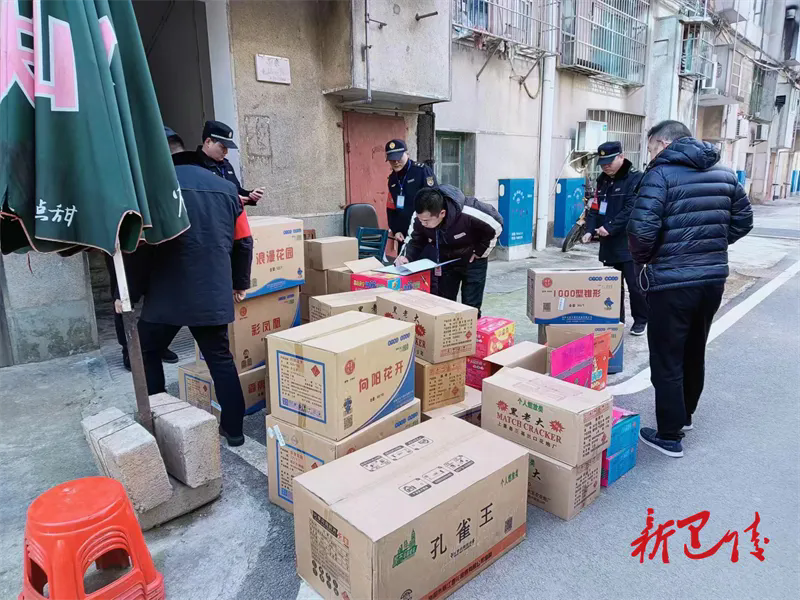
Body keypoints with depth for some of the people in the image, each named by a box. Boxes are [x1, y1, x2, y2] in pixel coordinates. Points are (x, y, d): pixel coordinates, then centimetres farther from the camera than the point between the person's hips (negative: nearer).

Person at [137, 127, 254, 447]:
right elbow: (244, 243, 13)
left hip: (168, 292, -3)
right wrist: (240, 283, 24)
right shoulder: (226, 187, 11)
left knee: (147, 353, 17)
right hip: (214, 293, 4)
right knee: (221, 357, 12)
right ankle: (233, 429, 16)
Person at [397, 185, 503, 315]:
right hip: (446, 261, 4)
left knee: (470, 308, -3)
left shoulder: (468, 214, -38)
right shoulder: (421, 219, -24)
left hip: (472, 261, -4)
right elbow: (416, 242, -4)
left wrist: (480, 251, -15)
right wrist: (407, 257, -24)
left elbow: (496, 225, -21)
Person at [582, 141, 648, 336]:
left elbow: (632, 210, -18)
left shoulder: (636, 179, -8)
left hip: (630, 243, -6)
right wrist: (590, 230, -3)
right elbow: (595, 208, 13)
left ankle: (640, 320, 17)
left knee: (635, 284, -1)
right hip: (608, 243, 6)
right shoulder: (602, 180, 13)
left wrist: (610, 228, -23)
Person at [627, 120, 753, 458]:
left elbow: (641, 228, -22)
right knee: (694, 352, 22)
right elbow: (743, 220, 15)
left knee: (666, 359, 3)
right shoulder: (724, 173, 10)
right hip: (713, 277, 7)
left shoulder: (661, 174, -12)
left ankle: (670, 436, 12)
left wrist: (643, 259, -5)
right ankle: (685, 415, 39)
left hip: (672, 281, -7)